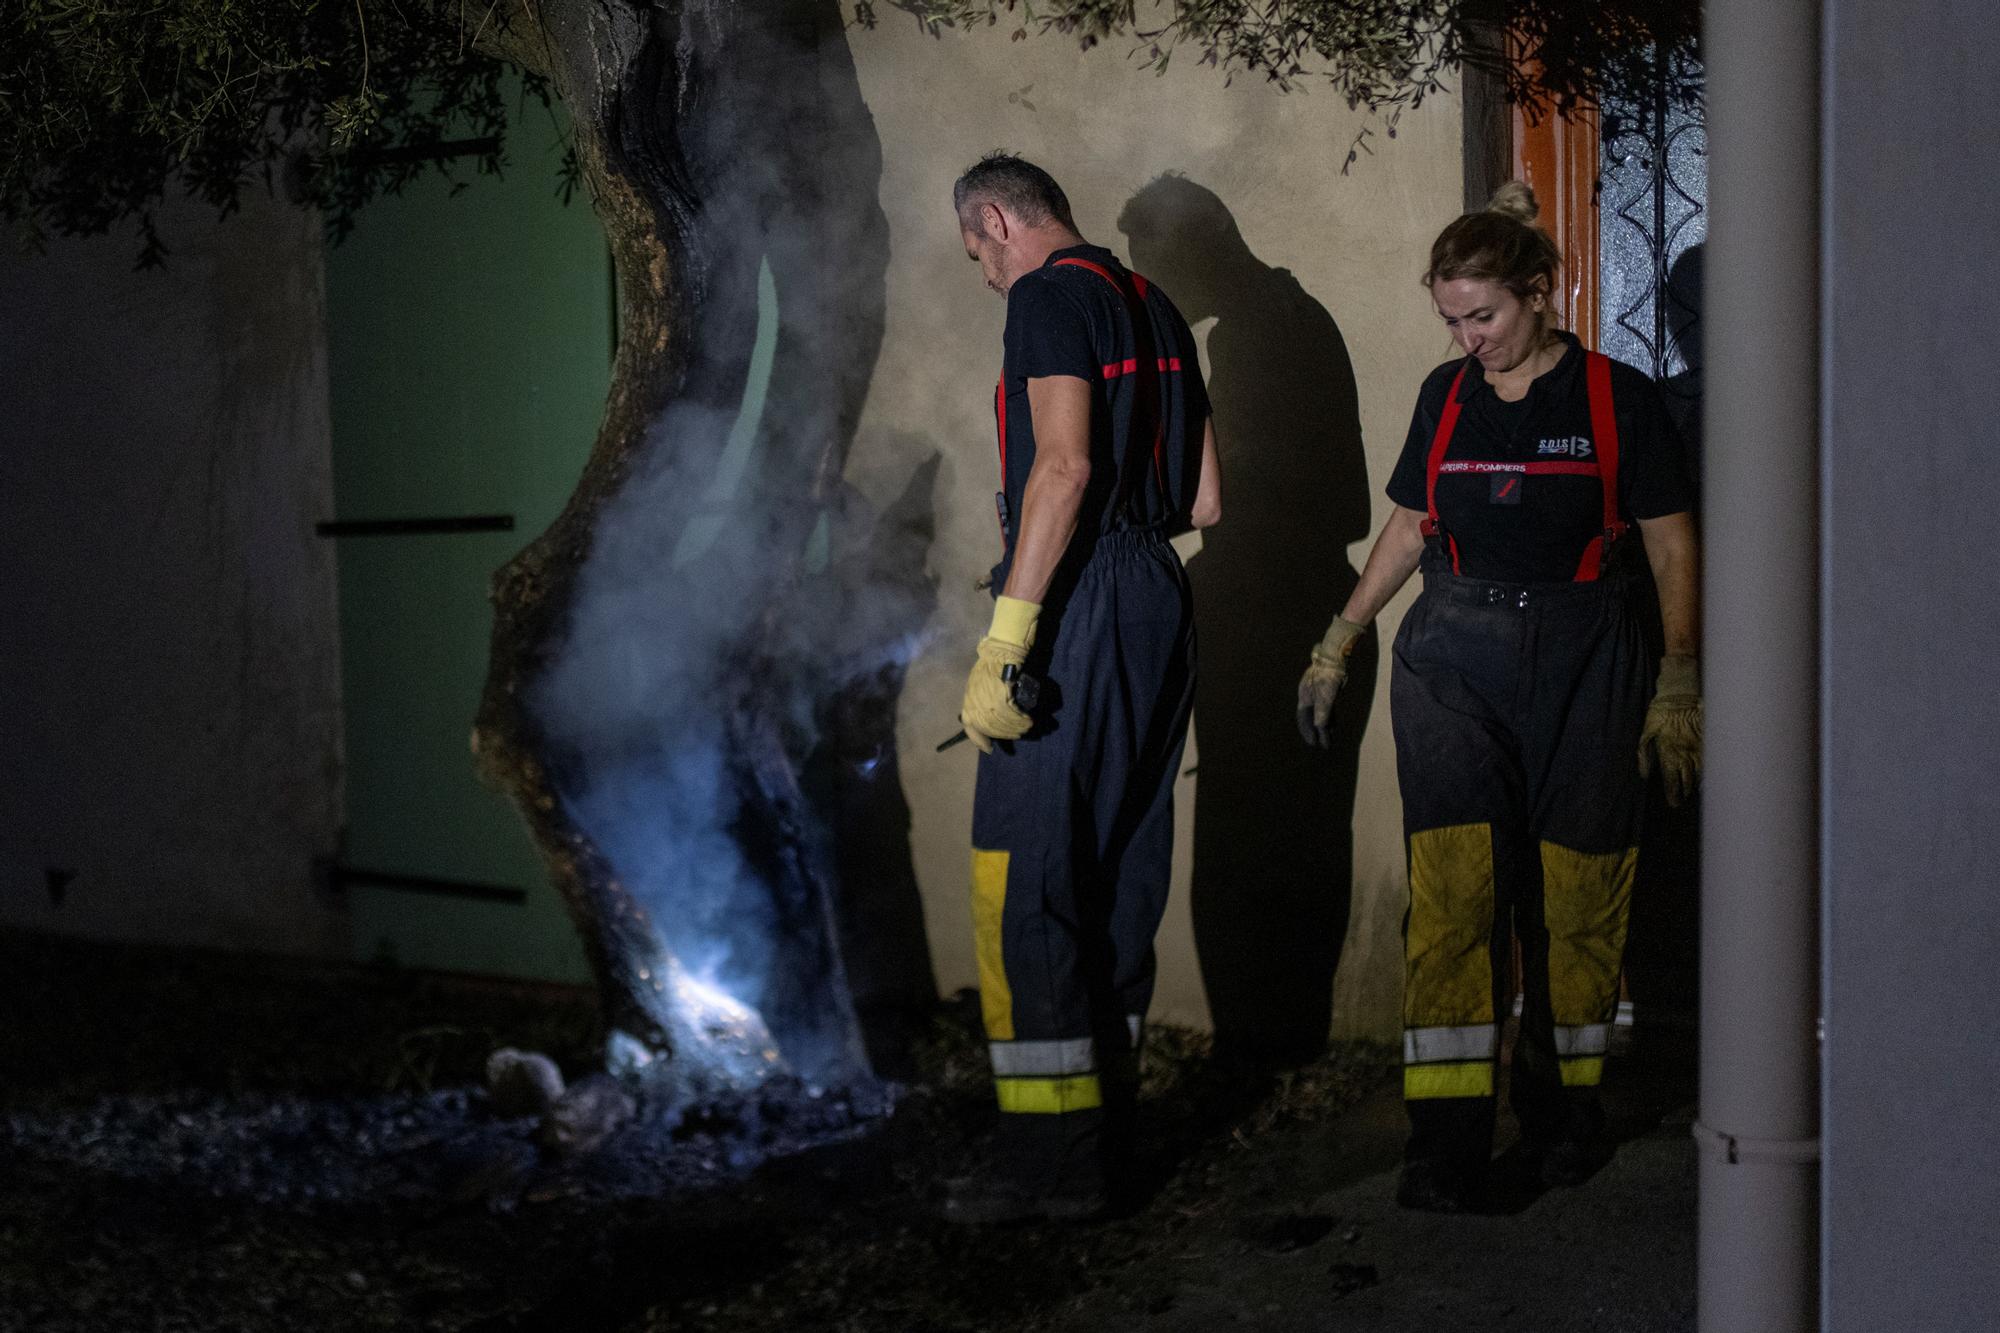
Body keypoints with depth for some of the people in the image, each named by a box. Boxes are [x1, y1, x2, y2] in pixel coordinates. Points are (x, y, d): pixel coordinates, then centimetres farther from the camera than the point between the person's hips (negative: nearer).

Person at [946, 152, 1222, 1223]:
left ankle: (1054, 1153, -7)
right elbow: (1205, 500, 19)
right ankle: (1109, 1107, 22)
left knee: (1023, 873, -7)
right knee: (1116, 865, 14)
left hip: (1080, 604, -9)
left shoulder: (1050, 293, -6)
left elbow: (1065, 464, -20)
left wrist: (1005, 638, -23)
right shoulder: (1155, 308, 20)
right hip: (1160, 599, 9)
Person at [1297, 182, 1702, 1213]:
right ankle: (1446, 1134, -7)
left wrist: (1677, 686, -6)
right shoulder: (1446, 397, 10)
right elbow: (1407, 527, 19)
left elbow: (1672, 548, 1)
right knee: (1450, 891, -8)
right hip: (1454, 657, 2)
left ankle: (1562, 1104, 19)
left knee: (1575, 895, 2)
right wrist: (1339, 643, 17)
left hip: (1582, 664, -2)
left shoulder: (1617, 399, 0)